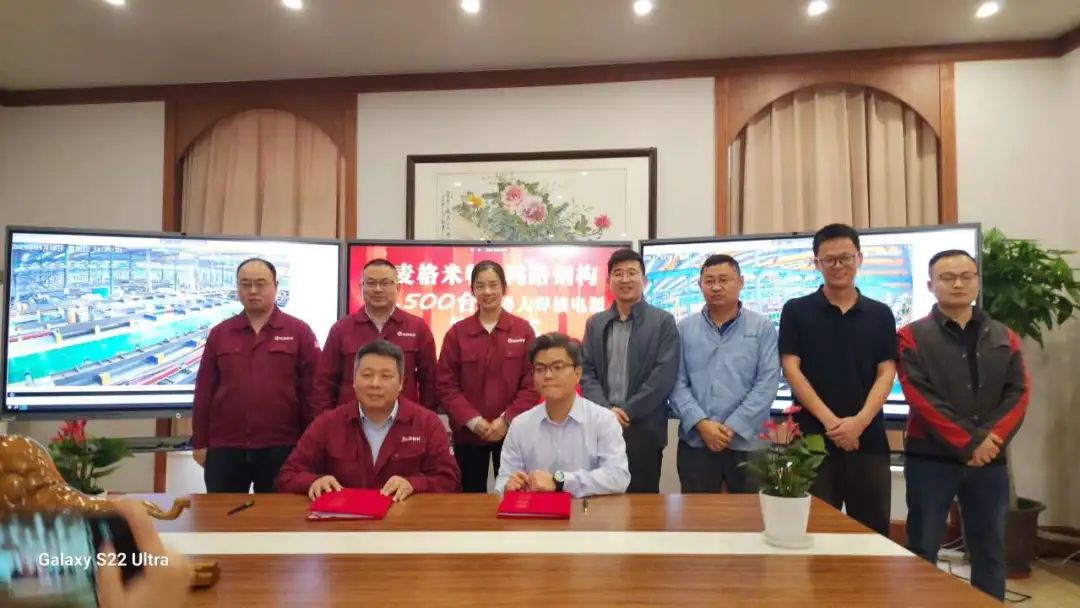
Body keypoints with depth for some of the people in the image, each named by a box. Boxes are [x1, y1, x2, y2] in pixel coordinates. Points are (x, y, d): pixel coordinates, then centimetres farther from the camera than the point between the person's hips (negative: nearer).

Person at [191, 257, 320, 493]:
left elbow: (312, 391, -3)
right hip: (224, 448, 3)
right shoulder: (219, 333, 8)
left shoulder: (299, 331, -1)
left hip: (281, 448, -2)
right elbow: (204, 391, 9)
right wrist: (200, 442, 6)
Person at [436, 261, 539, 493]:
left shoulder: (523, 329, 1)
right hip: (468, 433, 1)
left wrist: (507, 420, -12)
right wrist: (473, 420, -12)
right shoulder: (457, 332, 2)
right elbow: (445, 384, -1)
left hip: (512, 432, 0)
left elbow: (532, 382, -3)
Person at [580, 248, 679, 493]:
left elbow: (664, 376, -8)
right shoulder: (595, 323, 13)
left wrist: (627, 411, -11)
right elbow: (586, 372, 7)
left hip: (644, 429, -3)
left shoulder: (663, 322, 1)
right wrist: (606, 410, -9)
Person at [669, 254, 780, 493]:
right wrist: (701, 423, -12)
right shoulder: (684, 329, 6)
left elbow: (767, 384, -5)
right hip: (696, 442, 1)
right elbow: (677, 383, 1)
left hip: (748, 442, -1)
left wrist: (732, 427, -12)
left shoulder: (763, 328, 2)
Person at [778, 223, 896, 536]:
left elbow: (886, 373, 3)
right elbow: (791, 370, -4)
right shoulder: (796, 311, 2)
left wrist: (860, 421, -13)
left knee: (872, 531, 8)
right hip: (812, 439, -2)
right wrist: (830, 421, -14)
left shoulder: (880, 314, 8)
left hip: (868, 439, 2)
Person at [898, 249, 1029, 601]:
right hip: (930, 460, -4)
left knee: (989, 552, 12)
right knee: (922, 551, 4)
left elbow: (1018, 394, 1)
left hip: (990, 462, 4)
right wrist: (969, 443, -16)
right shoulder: (913, 338, -3)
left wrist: (992, 439, -14)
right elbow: (922, 400, -11)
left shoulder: (1004, 339, 10)